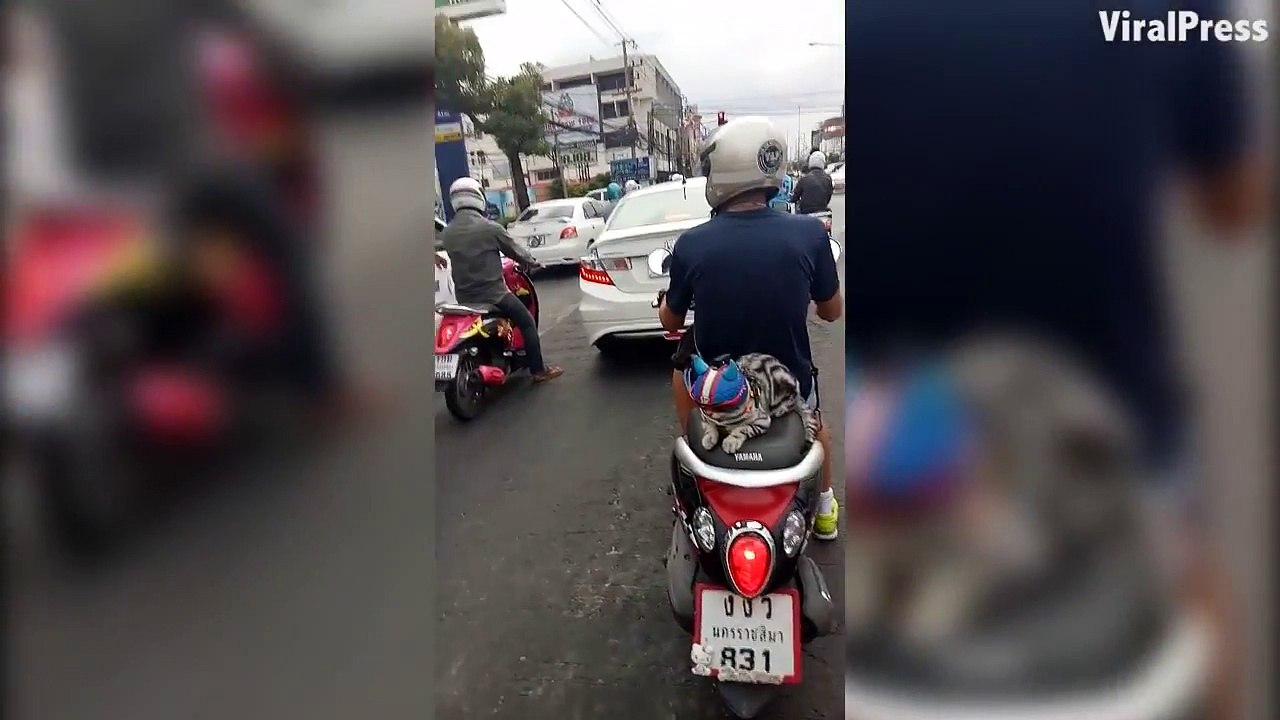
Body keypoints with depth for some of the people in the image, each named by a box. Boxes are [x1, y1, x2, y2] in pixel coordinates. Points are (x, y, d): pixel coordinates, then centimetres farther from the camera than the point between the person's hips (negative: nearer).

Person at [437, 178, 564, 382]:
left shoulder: (447, 232, 1)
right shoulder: (490, 228, -15)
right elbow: (514, 250, -3)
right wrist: (532, 262, 16)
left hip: (464, 297, 6)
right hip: (493, 293, -6)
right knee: (527, 323, 9)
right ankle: (539, 370, 11)